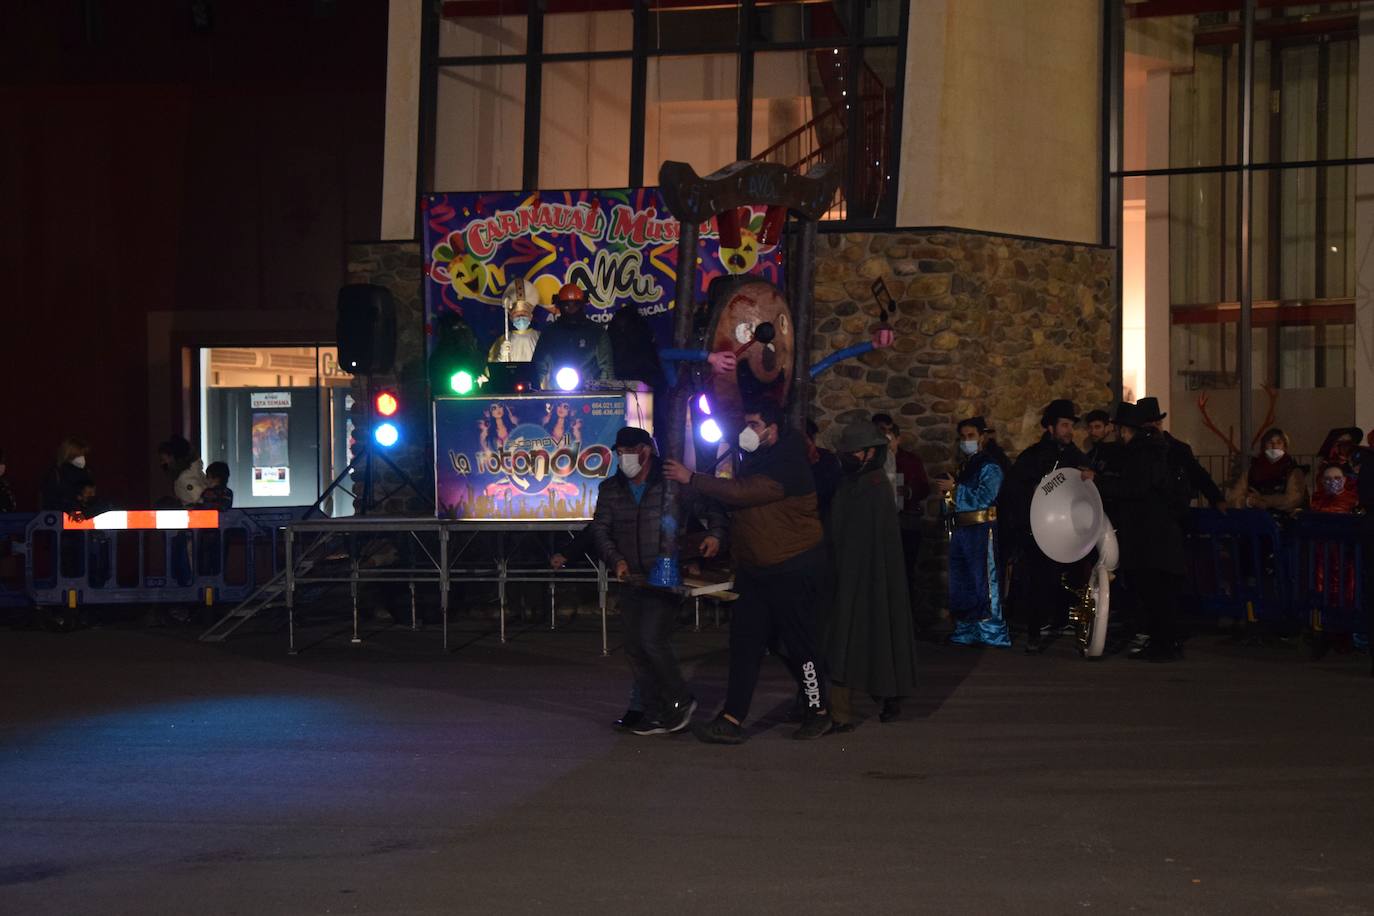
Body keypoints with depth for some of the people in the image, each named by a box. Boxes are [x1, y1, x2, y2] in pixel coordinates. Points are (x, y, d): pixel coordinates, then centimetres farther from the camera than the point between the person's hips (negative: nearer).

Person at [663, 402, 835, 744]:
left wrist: (691, 479, -24)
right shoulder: (753, 459, 12)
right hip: (754, 568, 9)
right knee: (744, 642, 2)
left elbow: (741, 492, -28)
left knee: (799, 644, 0)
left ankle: (819, 712, 16)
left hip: (792, 570, -9)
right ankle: (732, 720, -1)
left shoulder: (787, 466, -19)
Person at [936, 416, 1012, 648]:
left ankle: (993, 632, -6)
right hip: (960, 530, 9)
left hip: (981, 531, -9)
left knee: (984, 583, -9)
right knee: (959, 583, 11)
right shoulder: (965, 465, 19)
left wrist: (954, 488, -14)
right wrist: (948, 490, 3)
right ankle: (966, 630, 18)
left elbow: (983, 497, -19)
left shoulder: (990, 466, -7)